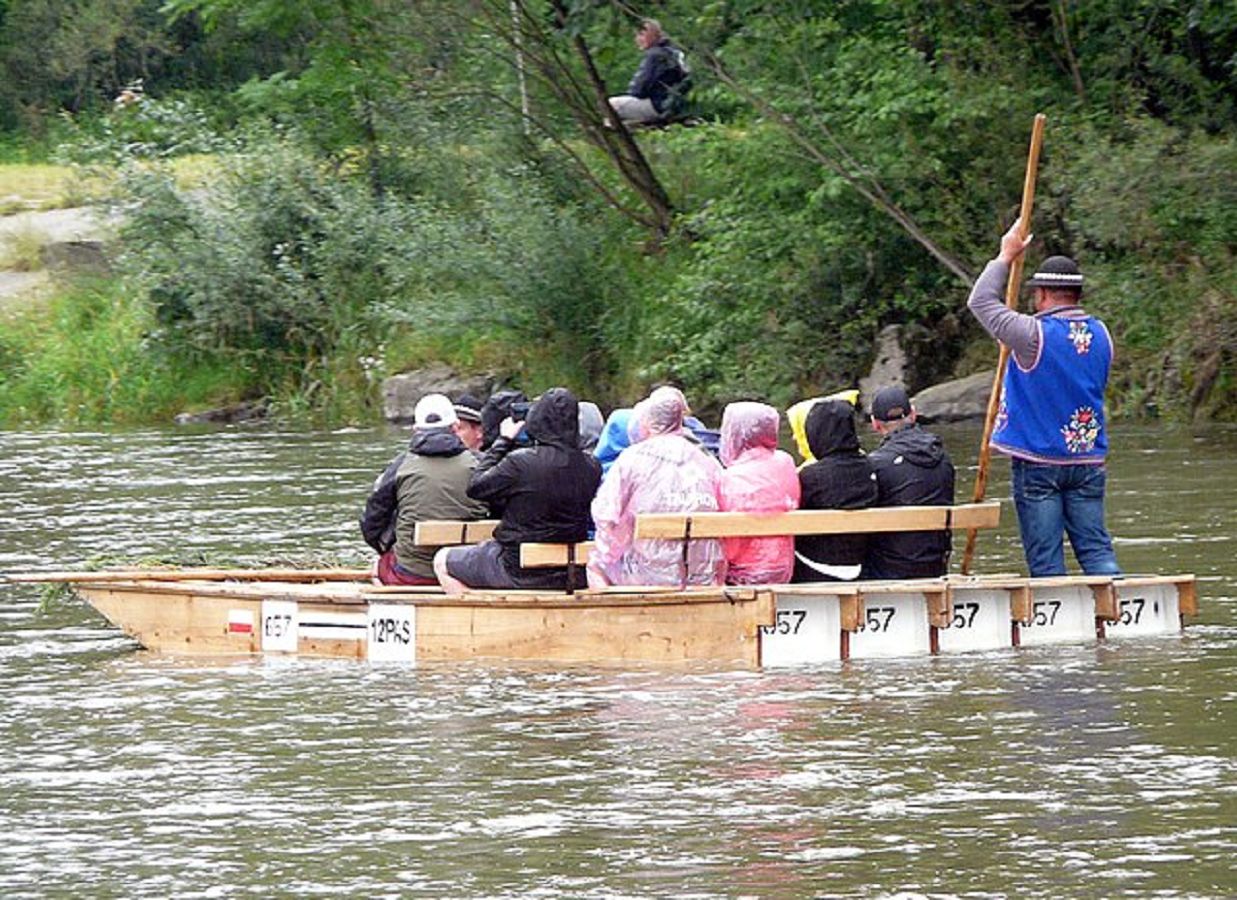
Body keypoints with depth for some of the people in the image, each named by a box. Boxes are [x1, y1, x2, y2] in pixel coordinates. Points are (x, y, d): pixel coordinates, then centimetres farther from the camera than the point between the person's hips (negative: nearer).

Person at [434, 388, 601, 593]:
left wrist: (504, 441, 0)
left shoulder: (520, 462, -23)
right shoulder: (591, 468, -9)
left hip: (520, 573, -6)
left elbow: (476, 488, -8)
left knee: (442, 561, 16)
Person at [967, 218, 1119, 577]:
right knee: (1096, 549, 5)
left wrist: (1006, 256, 6)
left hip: (1038, 461, -5)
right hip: (1088, 461, 5)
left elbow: (980, 301, -5)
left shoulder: (1034, 334, -14)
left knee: (1045, 558, -1)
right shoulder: (1100, 333, 5)